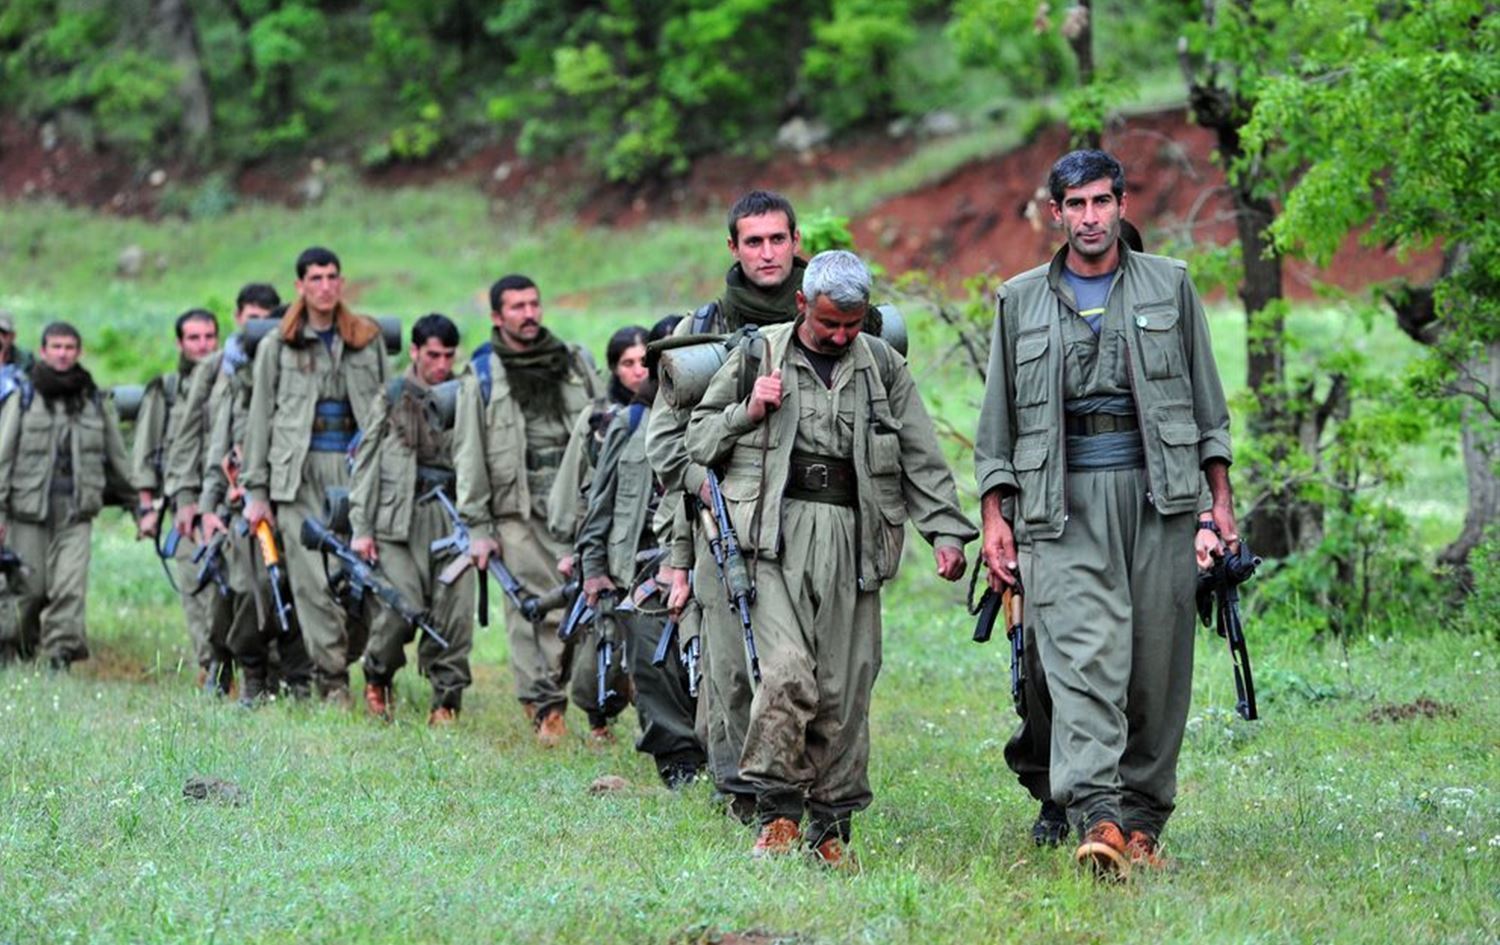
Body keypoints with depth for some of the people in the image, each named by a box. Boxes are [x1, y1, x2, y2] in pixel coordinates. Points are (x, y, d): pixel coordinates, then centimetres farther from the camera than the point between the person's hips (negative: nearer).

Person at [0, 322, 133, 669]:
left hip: (77, 510, 1)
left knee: (71, 585, -12)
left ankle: (60, 654, -11)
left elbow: (117, 458, 18)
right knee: (28, 587, 1)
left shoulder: (95, 402, 12)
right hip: (30, 507, -1)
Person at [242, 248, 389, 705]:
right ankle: (332, 679, -4)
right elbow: (260, 417, 8)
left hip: (356, 466, 1)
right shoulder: (277, 345, 8)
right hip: (299, 470, -1)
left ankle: (348, 655, 7)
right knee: (312, 577, -7)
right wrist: (256, 490, 3)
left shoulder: (368, 339, 13)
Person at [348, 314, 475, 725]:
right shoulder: (393, 399, 8)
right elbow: (366, 463, 7)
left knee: (455, 613, -6)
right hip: (401, 519, -2)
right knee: (403, 606, -12)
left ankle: (447, 701, 3)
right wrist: (361, 527, 0)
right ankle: (377, 678, 14)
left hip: (453, 517, 2)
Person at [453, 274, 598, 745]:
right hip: (520, 513, -2)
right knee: (534, 612, -6)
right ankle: (545, 707, -1)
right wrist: (479, 527, 1)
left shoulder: (575, 361, 15)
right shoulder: (482, 376, 8)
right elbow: (469, 455, 6)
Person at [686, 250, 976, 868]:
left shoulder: (882, 366, 13)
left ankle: (831, 825, 10)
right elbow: (698, 440, 14)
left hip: (852, 534, 2)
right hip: (777, 528, -2)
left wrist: (946, 530, 3)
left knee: (846, 686, 0)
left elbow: (922, 458, 14)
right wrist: (747, 413, -4)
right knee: (788, 671, -18)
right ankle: (777, 810, -4)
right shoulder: (758, 355, 9)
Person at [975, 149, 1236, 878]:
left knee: (1158, 660, -1)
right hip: (1063, 500, -1)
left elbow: (1207, 401, 14)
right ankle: (1096, 816, -27)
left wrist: (1219, 498, 8)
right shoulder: (1020, 300, 14)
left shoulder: (1169, 286, 13)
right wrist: (994, 512, 7)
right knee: (1083, 654, -16)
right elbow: (998, 417, 15)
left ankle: (1141, 817, 8)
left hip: (1158, 491, 1)